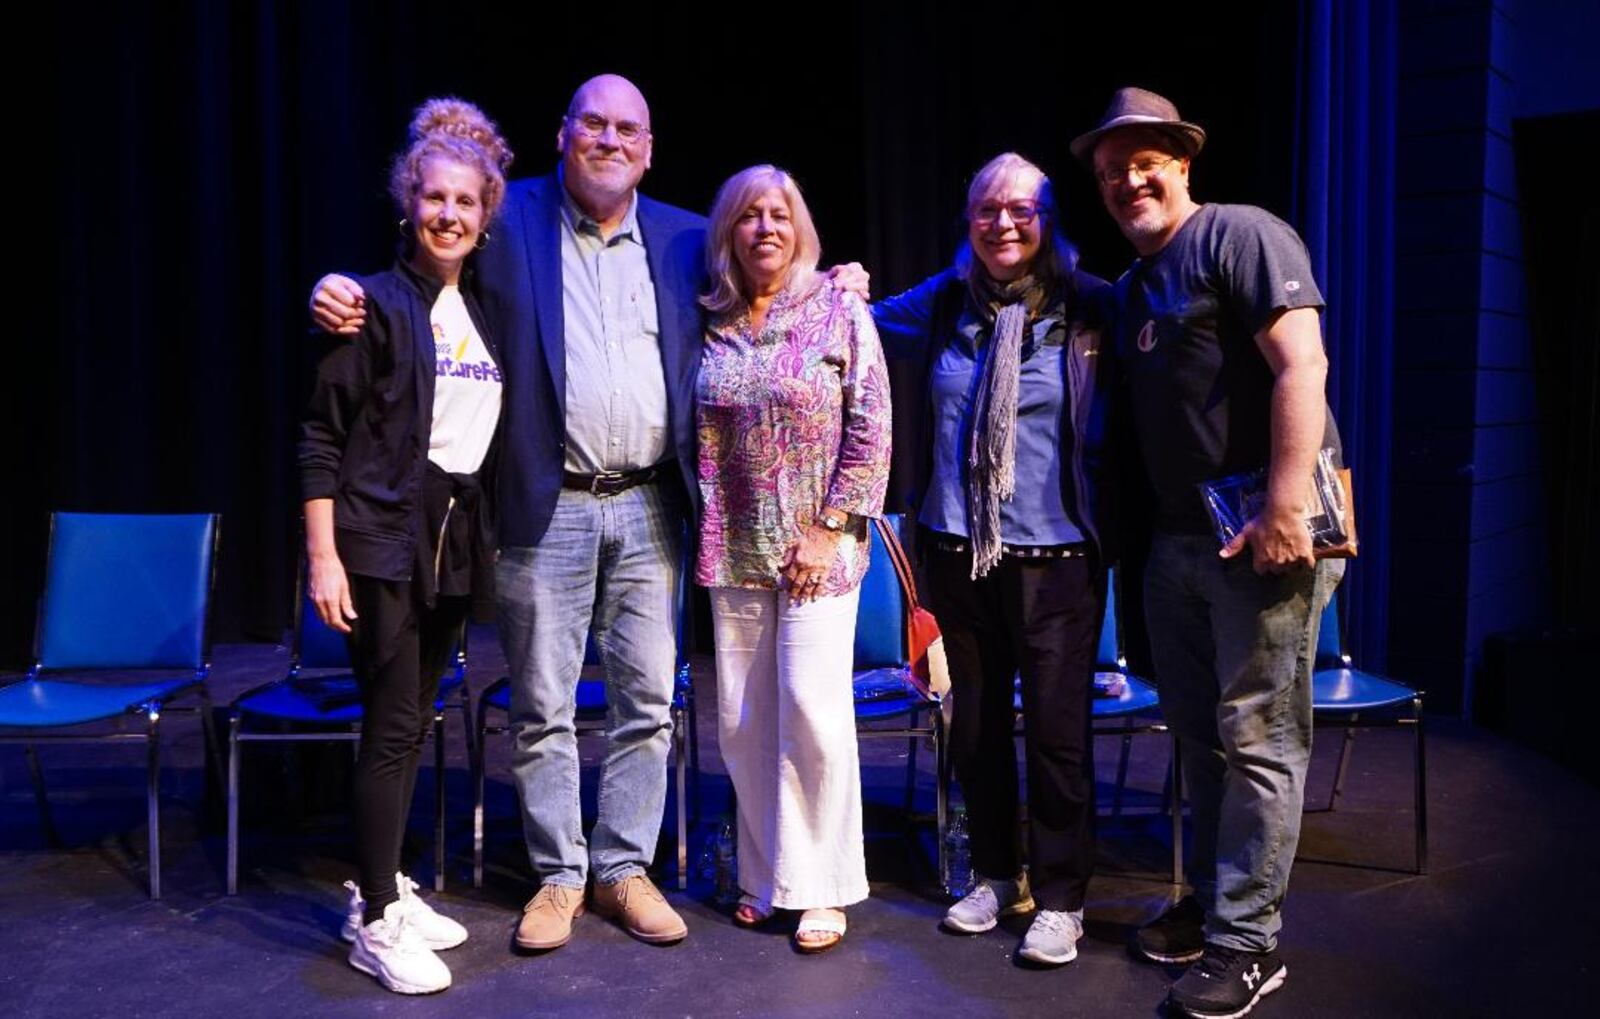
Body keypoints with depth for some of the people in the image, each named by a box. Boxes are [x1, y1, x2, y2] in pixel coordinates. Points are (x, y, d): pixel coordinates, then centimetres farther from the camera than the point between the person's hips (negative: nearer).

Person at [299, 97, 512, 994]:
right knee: (394, 728, -4)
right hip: (381, 537, -6)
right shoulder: (377, 303, -8)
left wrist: (485, 532, 10)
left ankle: (385, 883, 27)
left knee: (416, 723, 13)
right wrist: (323, 553, -15)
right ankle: (376, 921, 8)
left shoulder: (483, 309, 10)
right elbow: (323, 434, -10)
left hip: (456, 539, 6)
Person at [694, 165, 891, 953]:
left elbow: (871, 431, -5)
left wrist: (830, 527, -10)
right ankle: (764, 876, 23)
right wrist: (706, 536, 6)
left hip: (818, 547, -3)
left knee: (812, 708, -6)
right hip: (735, 553, 4)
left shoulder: (840, 312, -2)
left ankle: (821, 887, 10)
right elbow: (699, 436, 12)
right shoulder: (711, 325, 7)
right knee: (742, 717, 7)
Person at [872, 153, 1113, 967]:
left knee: (1056, 731, 2)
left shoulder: (1088, 309, -4)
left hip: (1055, 554, -4)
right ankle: (995, 874, 33)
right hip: (958, 552, 4)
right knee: (974, 724, 15)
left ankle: (1060, 896, 20)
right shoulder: (941, 305, 7)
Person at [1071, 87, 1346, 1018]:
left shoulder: (1240, 235, -6)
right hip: (1179, 537, 9)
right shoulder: (1131, 286, 18)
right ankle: (1212, 901, 29)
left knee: (1257, 736, -2)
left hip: (1264, 528, -8)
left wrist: (1285, 507, -24)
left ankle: (1247, 942, 8)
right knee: (1200, 729, 15)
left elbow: (1301, 364, -17)